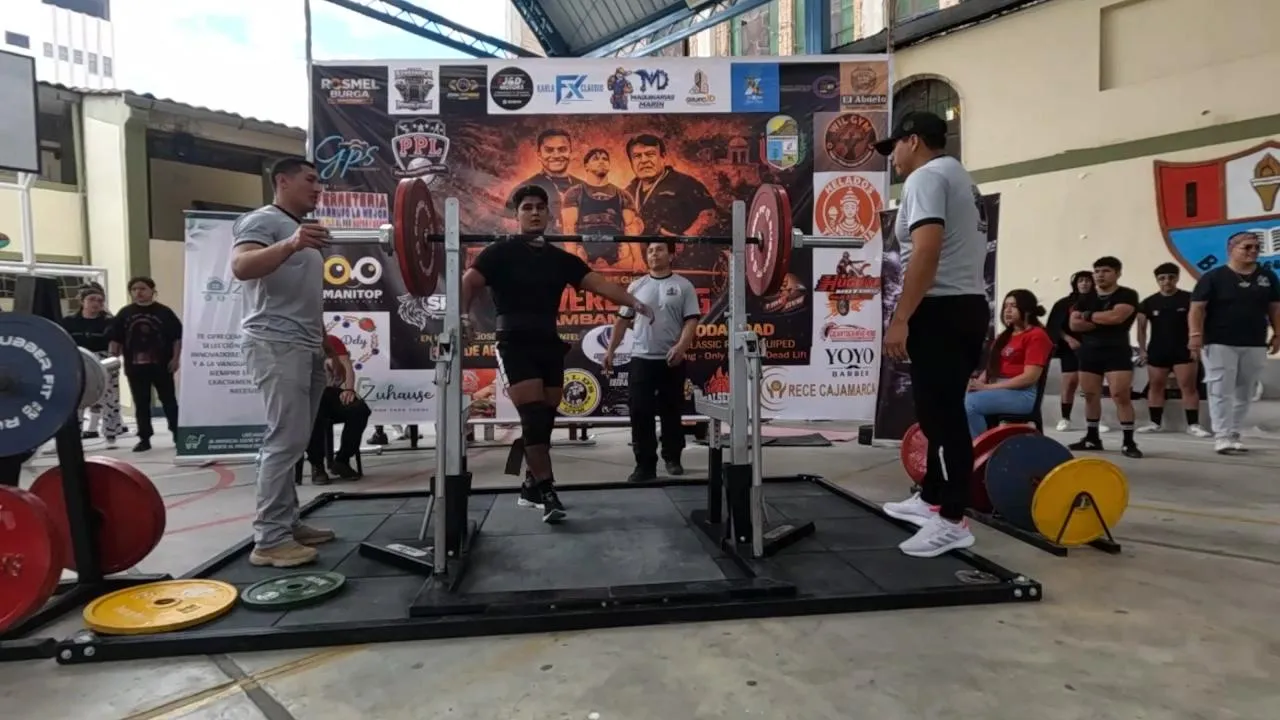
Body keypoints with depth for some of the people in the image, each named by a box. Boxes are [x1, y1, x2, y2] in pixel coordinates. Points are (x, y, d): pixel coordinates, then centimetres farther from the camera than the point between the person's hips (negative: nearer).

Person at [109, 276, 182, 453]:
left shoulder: (164, 312, -2)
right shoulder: (125, 313, 5)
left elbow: (177, 337, -2)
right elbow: (116, 340, 8)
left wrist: (175, 358, -7)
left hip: (161, 365, -2)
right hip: (135, 366, 3)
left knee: (169, 400, 6)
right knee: (141, 404, 8)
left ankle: (178, 433, 15)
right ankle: (144, 438, 15)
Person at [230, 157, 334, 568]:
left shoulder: (306, 230, 23)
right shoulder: (263, 220, -3)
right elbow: (241, 266, -22)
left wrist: (327, 343, 22)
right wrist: (291, 245, -38)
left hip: (306, 346, 9)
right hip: (277, 344, -9)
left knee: (295, 442, 9)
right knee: (286, 440, -12)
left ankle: (287, 523, 15)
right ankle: (269, 539, -8)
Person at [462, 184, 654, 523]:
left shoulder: (560, 259, 12)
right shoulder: (501, 252, -1)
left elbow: (599, 282, 3)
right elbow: (469, 281, -12)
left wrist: (635, 303, -9)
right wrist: (463, 314, -31)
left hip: (550, 344, 5)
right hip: (516, 345, -5)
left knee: (544, 420, 8)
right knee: (534, 417, -14)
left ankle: (532, 486, 23)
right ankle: (546, 489, -7)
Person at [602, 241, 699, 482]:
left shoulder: (683, 286, 0)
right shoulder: (637, 286, 9)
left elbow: (691, 321, -7)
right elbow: (622, 320, 12)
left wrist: (680, 347, -22)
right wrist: (610, 350, 7)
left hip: (671, 360, -2)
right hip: (641, 359, 2)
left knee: (672, 413, 9)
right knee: (640, 414, -2)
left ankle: (672, 458, 26)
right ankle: (645, 464, 4)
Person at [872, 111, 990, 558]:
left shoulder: (926, 177, -9)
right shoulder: (958, 178, 23)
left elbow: (927, 252, -22)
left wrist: (900, 319, -25)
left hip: (942, 310, -11)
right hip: (968, 307, 11)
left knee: (942, 416, -8)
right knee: (941, 412, 16)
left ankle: (952, 521, -3)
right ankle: (931, 499, 27)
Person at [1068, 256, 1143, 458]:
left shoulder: (1127, 295, -3)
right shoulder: (1086, 299, 11)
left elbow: (1116, 316, -20)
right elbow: (1074, 324, 0)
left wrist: (1089, 316, -5)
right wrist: (1103, 321, -10)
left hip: (1116, 351, -5)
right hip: (1089, 351, 5)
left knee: (1121, 396, -12)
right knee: (1090, 395, 10)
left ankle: (1128, 442, -8)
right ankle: (1092, 437, 20)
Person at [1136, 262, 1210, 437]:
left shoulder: (1188, 299, -2)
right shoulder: (1148, 303, 4)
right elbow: (1142, 328, 5)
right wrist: (1142, 349, 1)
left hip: (1183, 350, -2)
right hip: (1157, 351, 2)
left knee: (1189, 387, -3)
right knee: (1155, 387, 8)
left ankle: (1193, 424, -1)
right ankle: (1155, 422, 16)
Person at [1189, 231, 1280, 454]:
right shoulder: (1213, 277, -5)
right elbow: (1198, 307, -9)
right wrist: (1195, 334, -18)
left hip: (1254, 345, 5)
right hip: (1220, 344, -5)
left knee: (1244, 393, 10)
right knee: (1221, 391, -7)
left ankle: (1233, 435, 20)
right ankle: (1222, 437, -6)